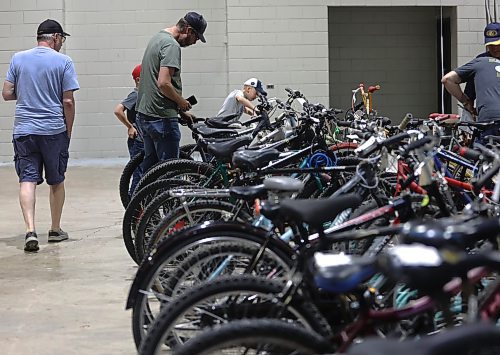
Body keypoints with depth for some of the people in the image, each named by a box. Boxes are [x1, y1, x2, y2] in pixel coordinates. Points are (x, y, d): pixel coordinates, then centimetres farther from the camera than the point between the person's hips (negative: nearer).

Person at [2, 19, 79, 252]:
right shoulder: (63, 62, -3)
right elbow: (68, 101, -5)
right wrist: (68, 131, 6)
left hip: (24, 130, 2)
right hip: (54, 129, -1)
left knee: (27, 180, -2)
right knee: (56, 181, 13)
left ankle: (30, 230, -19)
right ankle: (55, 230, 22)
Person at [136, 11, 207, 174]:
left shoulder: (157, 38, 16)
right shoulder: (172, 45, -16)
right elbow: (164, 83, -26)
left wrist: (180, 111, 21)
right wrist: (181, 102, -8)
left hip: (145, 114, 10)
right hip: (162, 118, -10)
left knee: (149, 166, 14)